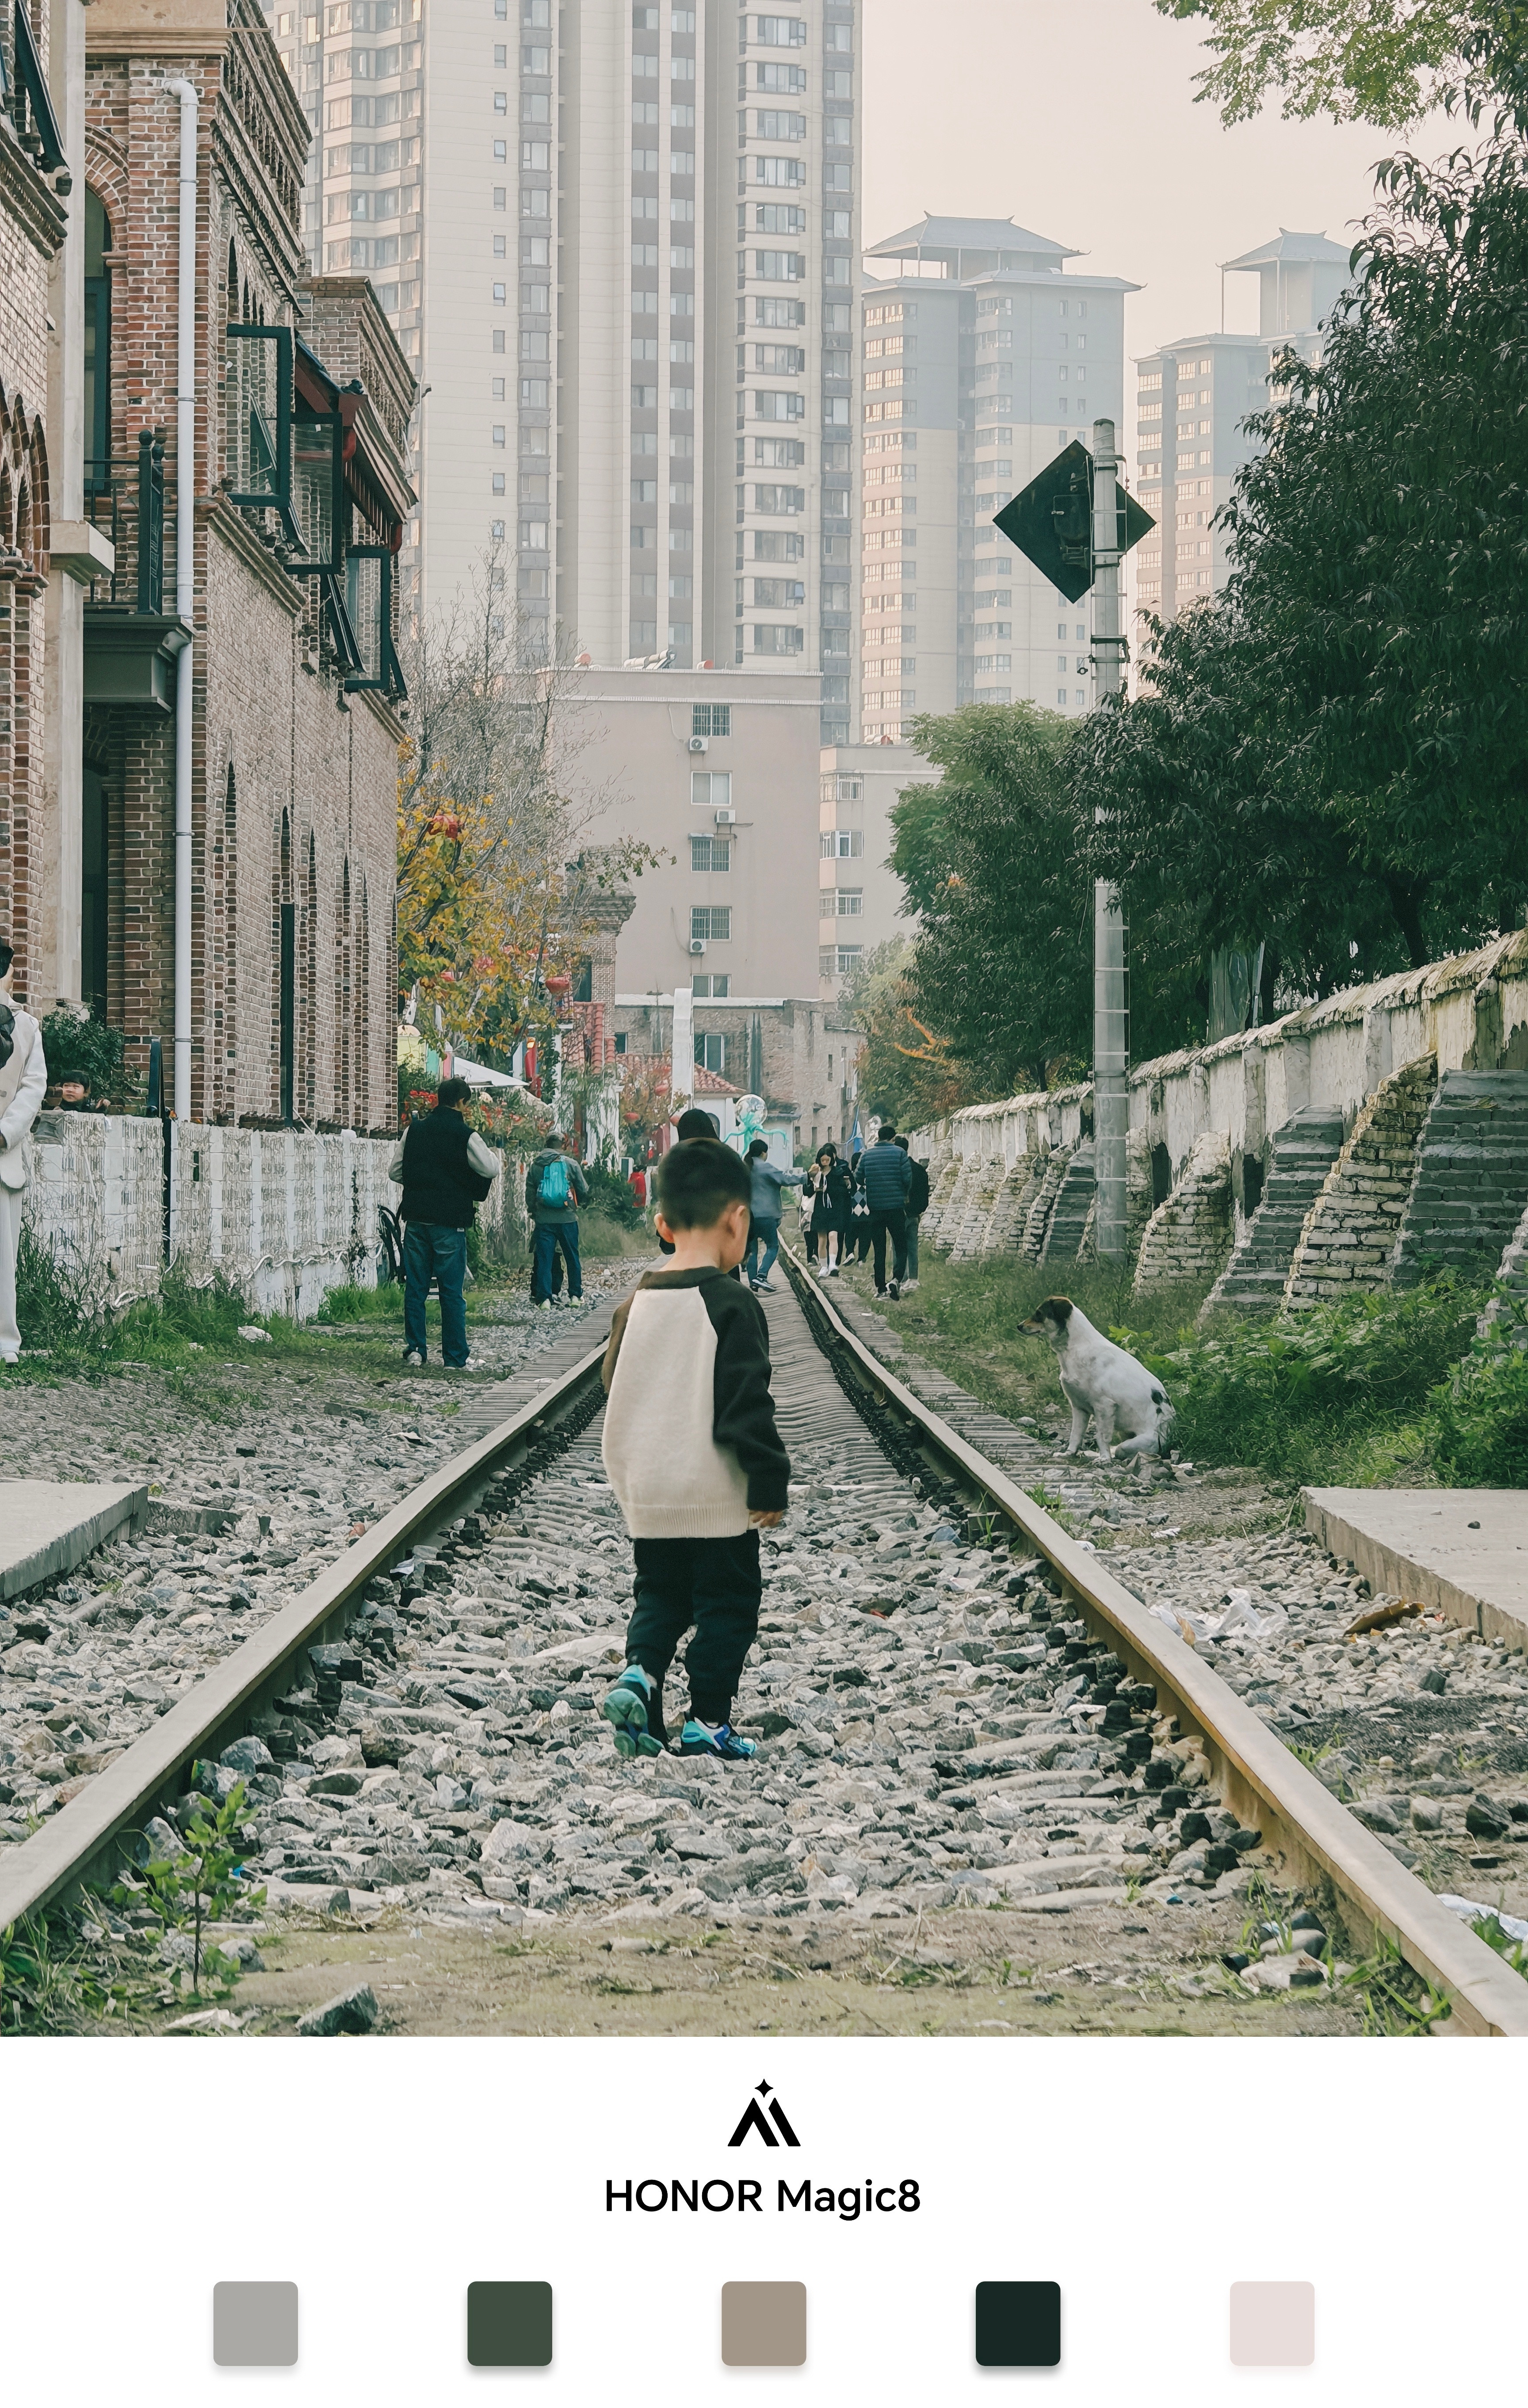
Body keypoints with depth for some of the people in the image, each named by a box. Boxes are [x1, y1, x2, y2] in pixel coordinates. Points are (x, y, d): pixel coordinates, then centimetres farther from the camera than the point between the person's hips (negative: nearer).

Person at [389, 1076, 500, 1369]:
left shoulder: (414, 1130, 4)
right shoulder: (465, 1136, -9)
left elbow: (394, 1171, 9)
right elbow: (491, 1170, -3)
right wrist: (493, 1154, 18)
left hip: (416, 1220, 3)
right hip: (450, 1223, -3)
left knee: (415, 1288, 10)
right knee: (452, 1292, 2)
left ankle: (415, 1349, 6)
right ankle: (455, 1358, 5)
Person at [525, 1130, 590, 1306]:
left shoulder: (535, 1165, 4)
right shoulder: (570, 1164, -1)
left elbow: (529, 1194, 6)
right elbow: (584, 1191, 3)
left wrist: (532, 1213, 21)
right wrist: (576, 1202, 24)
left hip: (544, 1220, 1)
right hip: (567, 1218, -1)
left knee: (544, 1259, 2)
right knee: (572, 1257, 12)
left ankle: (545, 1298, -4)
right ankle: (575, 1295, 16)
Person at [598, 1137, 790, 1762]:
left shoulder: (634, 1306, 3)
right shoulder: (733, 1308, -16)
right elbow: (747, 1407, -18)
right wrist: (770, 1482, -10)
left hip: (647, 1496, 5)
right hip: (717, 1497, -5)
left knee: (660, 1595, 20)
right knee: (726, 1601, 8)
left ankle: (639, 1671, -2)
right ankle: (708, 1722, 8)